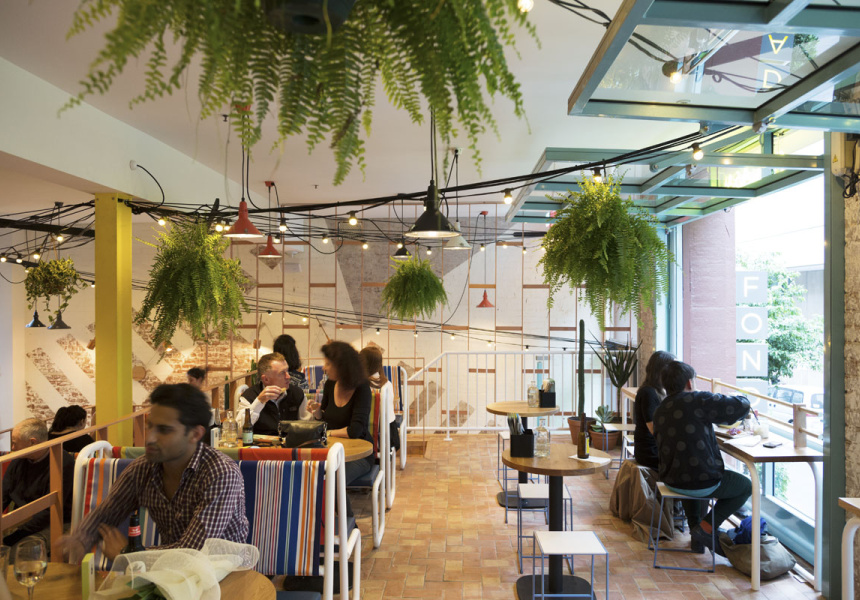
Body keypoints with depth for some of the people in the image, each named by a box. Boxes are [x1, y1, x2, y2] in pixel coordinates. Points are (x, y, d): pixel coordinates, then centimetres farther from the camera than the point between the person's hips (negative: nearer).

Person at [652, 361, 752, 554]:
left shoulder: (659, 411, 3)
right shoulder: (699, 401, -17)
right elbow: (742, 406, -13)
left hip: (671, 481, 6)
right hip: (703, 483, -6)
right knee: (746, 486, 21)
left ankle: (696, 538, 38)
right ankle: (705, 528, 11)